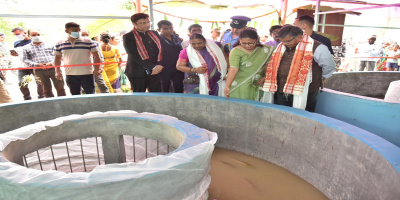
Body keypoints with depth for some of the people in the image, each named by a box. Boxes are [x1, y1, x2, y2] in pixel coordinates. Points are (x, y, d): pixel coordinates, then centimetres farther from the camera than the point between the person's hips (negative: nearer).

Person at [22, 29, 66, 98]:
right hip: (39, 70, 1)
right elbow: (25, 59, 11)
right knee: (47, 89, 3)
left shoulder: (50, 45, 15)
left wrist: (51, 63, -10)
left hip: (53, 68, -1)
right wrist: (37, 64, -6)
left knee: (60, 87, -6)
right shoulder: (26, 47, 16)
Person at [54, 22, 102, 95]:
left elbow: (96, 56, 0)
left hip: (87, 74, -3)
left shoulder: (88, 42, -3)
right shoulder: (60, 44, 6)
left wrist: (97, 69, -8)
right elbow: (57, 58, 18)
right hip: (70, 75, 3)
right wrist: (57, 71, 12)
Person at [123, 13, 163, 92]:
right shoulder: (128, 37, -5)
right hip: (138, 73, -4)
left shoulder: (154, 34, 11)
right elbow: (134, 56, -13)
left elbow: (160, 50, 10)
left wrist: (159, 65, -8)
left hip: (155, 71, 5)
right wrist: (153, 67, -16)